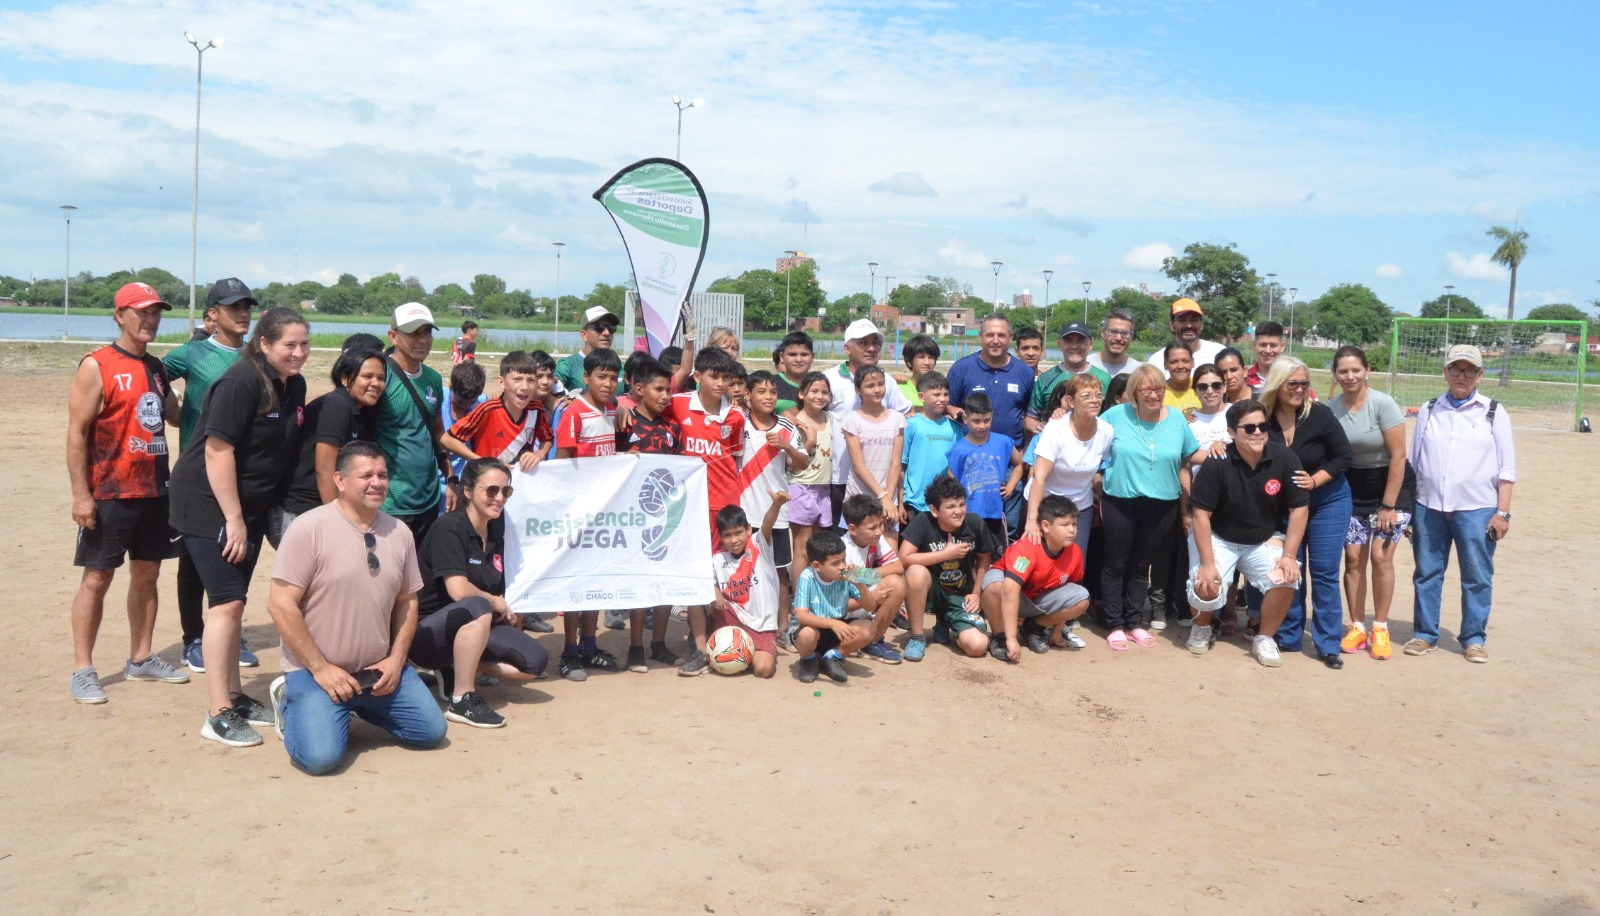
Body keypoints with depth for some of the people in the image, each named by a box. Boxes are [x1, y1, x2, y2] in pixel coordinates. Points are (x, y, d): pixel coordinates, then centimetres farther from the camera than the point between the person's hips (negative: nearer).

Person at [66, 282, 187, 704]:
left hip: (155, 491, 7)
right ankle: (82, 670, 7)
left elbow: (174, 415, 25)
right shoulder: (97, 367, -8)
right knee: (97, 578, -1)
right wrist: (81, 494, -16)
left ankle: (141, 659, 22)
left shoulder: (156, 368, 12)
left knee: (147, 574, 11)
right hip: (109, 493, -6)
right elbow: (76, 433, -11)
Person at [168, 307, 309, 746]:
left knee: (233, 603, 15)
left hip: (250, 506, 8)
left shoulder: (294, 385, 4)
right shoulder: (241, 381, -19)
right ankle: (218, 714, -5)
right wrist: (233, 520, -21)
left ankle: (235, 695, 25)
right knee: (226, 602, -10)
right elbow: (218, 450, -22)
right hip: (211, 505, -8)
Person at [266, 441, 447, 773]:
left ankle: (359, 705, 24)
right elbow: (280, 604, -15)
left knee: (432, 732, 2)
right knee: (321, 756, -23)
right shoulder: (309, 528, -14)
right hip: (315, 669, -6)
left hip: (380, 671, 6)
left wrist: (396, 660, -1)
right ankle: (291, 702, 10)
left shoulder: (399, 533, 5)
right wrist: (320, 668, -16)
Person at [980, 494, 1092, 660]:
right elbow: (1010, 590, -44)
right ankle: (1000, 637, -15)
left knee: (1082, 599, -18)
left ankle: (1034, 626, 3)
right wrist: (1011, 639, -48)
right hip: (1007, 602, -5)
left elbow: (1068, 596, 3)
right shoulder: (1027, 548, -33)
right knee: (994, 584, -39)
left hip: (1039, 599, 5)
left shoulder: (1075, 553, -14)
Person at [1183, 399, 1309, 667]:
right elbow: (1201, 514, -17)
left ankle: (1265, 639, 3)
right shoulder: (1217, 462, -22)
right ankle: (1201, 629, 15)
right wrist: (1207, 563, -21)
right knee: (1207, 589, -23)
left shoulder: (1284, 458, -15)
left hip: (1263, 541, 2)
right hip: (1218, 539, -2)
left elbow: (1299, 509, -8)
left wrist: (1288, 556, -15)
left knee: (1286, 579, -24)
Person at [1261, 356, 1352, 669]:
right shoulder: (1263, 417, -11)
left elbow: (1343, 456, -8)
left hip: (1327, 500, -2)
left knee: (1324, 572, -2)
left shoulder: (1319, 414, -15)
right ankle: (1288, 638, 20)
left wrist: (1314, 481, -20)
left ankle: (1328, 645, 5)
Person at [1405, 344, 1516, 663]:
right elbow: (1412, 462, 13)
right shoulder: (1428, 411, 11)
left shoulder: (1494, 412, 5)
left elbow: (1507, 469, 3)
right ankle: (1425, 634, 19)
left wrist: (1502, 512, -5)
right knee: (1426, 574, 8)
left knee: (1477, 577, 3)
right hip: (1429, 506, 2)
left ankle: (1473, 638, 15)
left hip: (1477, 509, -2)